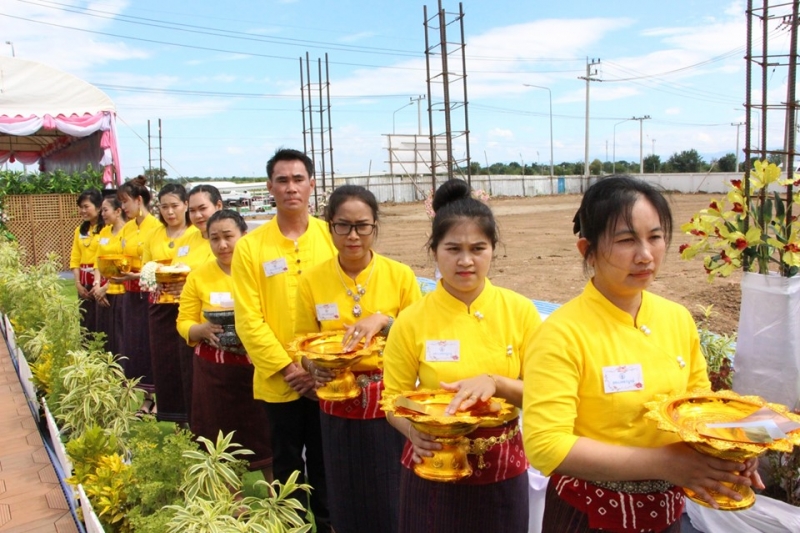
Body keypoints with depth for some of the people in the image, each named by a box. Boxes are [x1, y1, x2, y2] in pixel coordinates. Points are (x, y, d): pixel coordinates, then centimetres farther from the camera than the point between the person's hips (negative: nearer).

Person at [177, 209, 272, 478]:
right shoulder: (199, 275, 3)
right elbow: (184, 323, 7)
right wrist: (204, 330, -14)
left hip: (257, 367, -2)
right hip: (214, 372, 2)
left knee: (266, 441, 3)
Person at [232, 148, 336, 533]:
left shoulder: (331, 237, -1)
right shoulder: (250, 246, -4)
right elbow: (248, 320, -6)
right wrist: (287, 368, -12)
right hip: (278, 382, 0)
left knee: (326, 466, 15)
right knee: (288, 467, 15)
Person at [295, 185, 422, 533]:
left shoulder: (401, 275, -6)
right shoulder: (311, 281, -3)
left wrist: (383, 321, -19)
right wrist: (314, 367, -15)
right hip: (340, 411, 1)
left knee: (395, 504, 8)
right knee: (347, 504, 13)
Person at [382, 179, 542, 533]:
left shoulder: (520, 311, -7)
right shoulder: (412, 321, -10)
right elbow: (393, 399, -2)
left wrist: (496, 383, -22)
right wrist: (413, 430, -21)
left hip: (502, 471, 1)